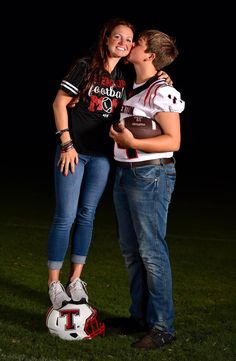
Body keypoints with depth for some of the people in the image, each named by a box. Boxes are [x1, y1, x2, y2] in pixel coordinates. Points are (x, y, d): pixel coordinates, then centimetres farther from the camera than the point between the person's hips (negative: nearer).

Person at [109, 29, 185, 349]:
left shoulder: (161, 92, -12)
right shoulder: (131, 88, 13)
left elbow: (173, 141, -17)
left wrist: (132, 142, -24)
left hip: (150, 175, -9)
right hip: (124, 174, 9)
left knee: (151, 250, -6)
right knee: (131, 249, 11)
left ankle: (162, 326, 2)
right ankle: (140, 315, 22)